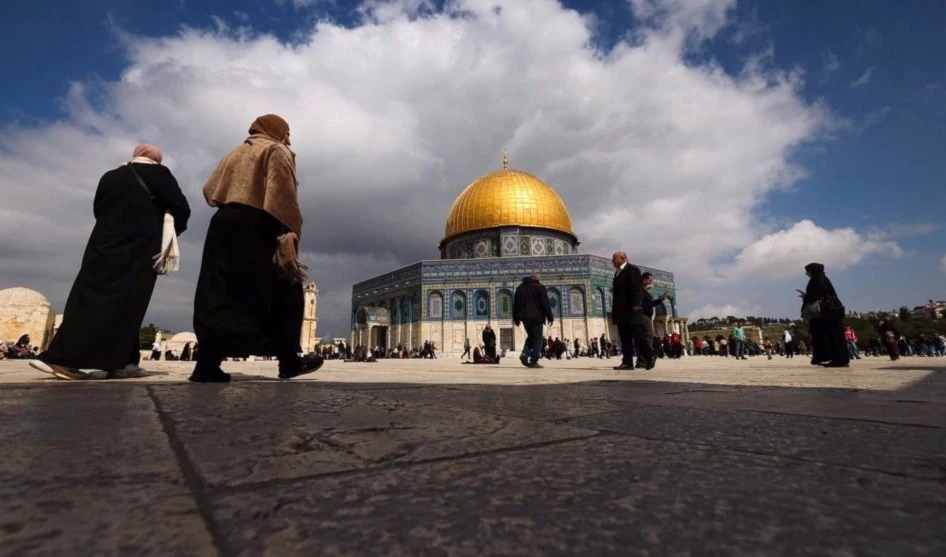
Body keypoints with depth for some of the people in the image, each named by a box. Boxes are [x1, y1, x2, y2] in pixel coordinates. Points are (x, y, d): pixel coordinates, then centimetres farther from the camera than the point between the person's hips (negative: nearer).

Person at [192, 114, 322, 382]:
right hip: (258, 228, -7)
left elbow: (210, 191, 22)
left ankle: (207, 364, -4)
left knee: (220, 297, 3)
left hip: (224, 225, 7)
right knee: (282, 295, 0)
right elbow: (283, 197, -11)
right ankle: (289, 361, 1)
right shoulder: (276, 151, 5)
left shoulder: (235, 153, 26)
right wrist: (290, 235, -18)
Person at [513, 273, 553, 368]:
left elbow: (516, 304, 16)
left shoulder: (520, 288, 15)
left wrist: (516, 318, 20)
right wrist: (550, 317, -3)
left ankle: (524, 354, -4)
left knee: (531, 336, 18)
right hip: (536, 317, -5)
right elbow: (545, 303, -7)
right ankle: (533, 361, -6)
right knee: (537, 338, 1)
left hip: (525, 317, 6)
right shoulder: (540, 287, -2)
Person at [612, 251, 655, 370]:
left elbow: (638, 288, -14)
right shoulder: (617, 273, 22)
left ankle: (650, 357, 10)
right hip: (621, 311, 8)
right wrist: (615, 309, 15)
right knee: (625, 338, 4)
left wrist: (636, 304, -25)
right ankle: (627, 362, 5)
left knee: (639, 336, -4)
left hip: (632, 309, -8)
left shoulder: (633, 270, -3)